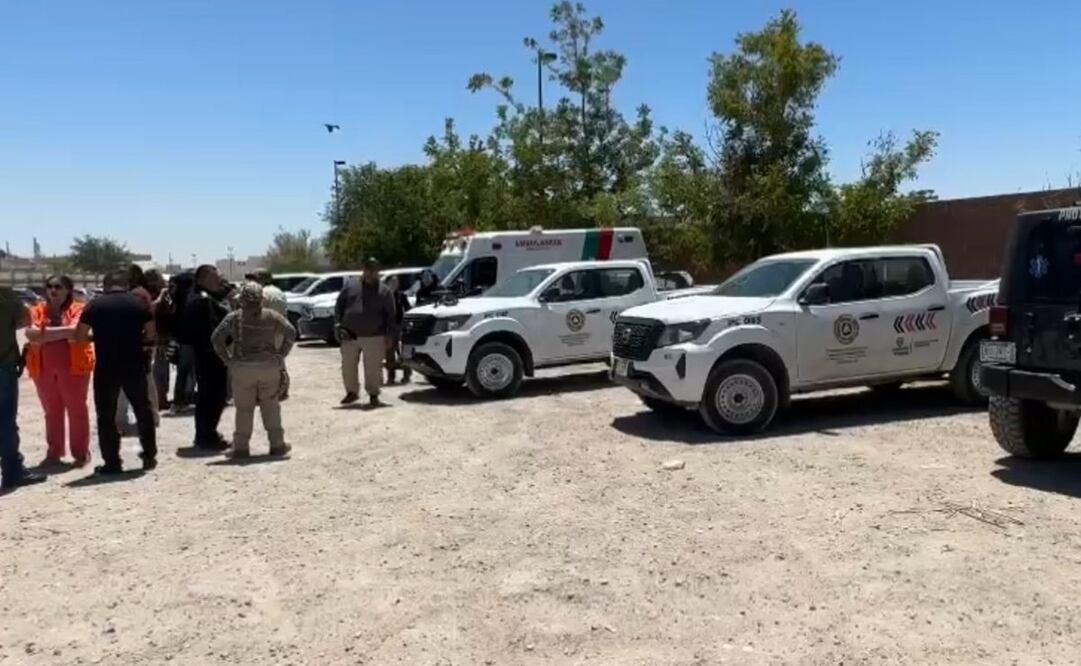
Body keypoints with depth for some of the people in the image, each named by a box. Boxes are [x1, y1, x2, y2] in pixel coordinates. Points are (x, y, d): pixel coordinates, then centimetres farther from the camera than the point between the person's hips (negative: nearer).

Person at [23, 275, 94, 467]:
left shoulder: (77, 309, -1)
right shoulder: (37, 311, 10)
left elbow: (75, 331, -17)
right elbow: (30, 334, -6)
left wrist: (45, 333, -10)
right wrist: (64, 331, -16)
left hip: (73, 366, -4)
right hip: (44, 369, 4)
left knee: (77, 410, 1)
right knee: (51, 411, 11)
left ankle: (81, 453, 8)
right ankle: (54, 453, 20)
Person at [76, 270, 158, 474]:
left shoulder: (95, 305, -1)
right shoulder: (139, 302, 3)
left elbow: (80, 335, -3)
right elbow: (150, 333, 2)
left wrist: (98, 337, 15)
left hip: (106, 367, -1)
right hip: (135, 365, 2)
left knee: (106, 415, 7)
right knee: (143, 411, 15)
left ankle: (112, 462, 7)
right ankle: (149, 457, 19)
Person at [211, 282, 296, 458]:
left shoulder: (233, 317, 0)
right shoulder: (272, 316, 2)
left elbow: (216, 338, -6)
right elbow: (291, 333, -4)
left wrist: (228, 360, 0)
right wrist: (280, 355, 0)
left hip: (242, 368, -1)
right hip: (269, 366, 1)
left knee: (244, 409, 7)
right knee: (271, 407, 11)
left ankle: (241, 446, 5)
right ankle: (277, 444, 14)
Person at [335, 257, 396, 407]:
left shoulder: (384, 291, 7)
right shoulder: (350, 287, 11)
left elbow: (390, 315, 6)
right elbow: (338, 307, 12)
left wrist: (390, 334, -1)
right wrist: (339, 325, 0)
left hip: (374, 337, -2)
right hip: (349, 337, 2)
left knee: (373, 368, -2)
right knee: (348, 366, 8)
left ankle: (373, 394, 13)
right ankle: (352, 392, 25)